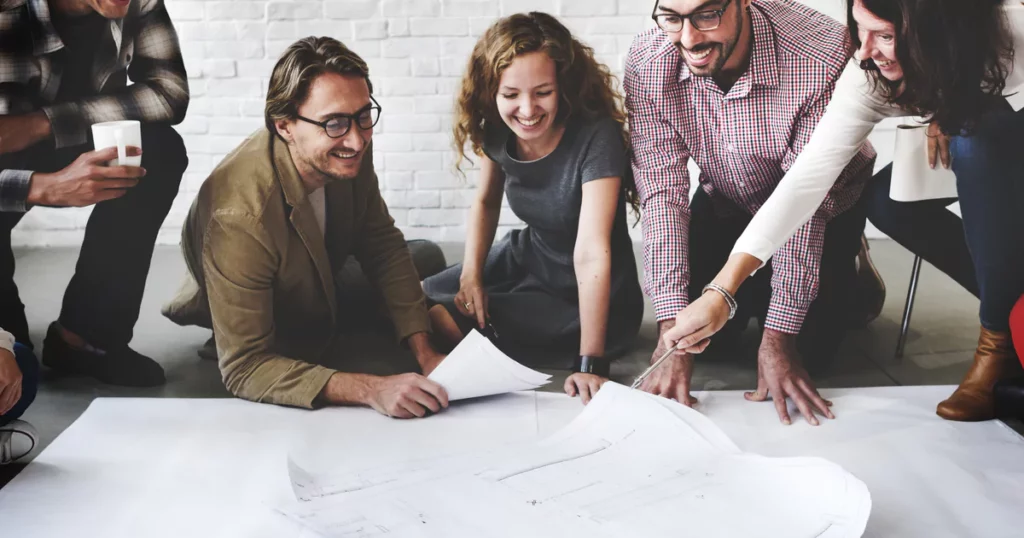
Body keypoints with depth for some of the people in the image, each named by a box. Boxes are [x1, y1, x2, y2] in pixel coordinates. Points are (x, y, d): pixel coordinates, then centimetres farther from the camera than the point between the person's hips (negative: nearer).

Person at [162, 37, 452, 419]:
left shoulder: (347, 150, -24)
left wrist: (424, 353, -19)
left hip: (324, 291, 6)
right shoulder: (240, 218, -44)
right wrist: (372, 390, -51)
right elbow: (244, 369, -40)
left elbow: (382, 244, -9)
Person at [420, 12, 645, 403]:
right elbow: (485, 202, 8)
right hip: (528, 259, 7)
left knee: (440, 320, -14)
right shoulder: (497, 131, -11)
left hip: (587, 299, -6)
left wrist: (590, 363, -40)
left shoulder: (596, 137, -30)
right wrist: (471, 274, -7)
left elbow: (591, 253, -37)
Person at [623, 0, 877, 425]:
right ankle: (756, 291, 26)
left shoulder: (823, 55, -36)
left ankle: (848, 270, 21)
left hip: (825, 209, -2)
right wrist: (671, 331, -36)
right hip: (725, 201, 3)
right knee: (705, 329, -7)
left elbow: (803, 203, -33)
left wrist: (778, 338, -34)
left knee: (812, 343, -11)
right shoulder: (646, 65, -27)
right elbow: (663, 193, -28)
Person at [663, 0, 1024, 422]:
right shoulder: (871, 74, -26)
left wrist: (952, 123, -31)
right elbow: (812, 171, -32)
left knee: (977, 139, -33)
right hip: (979, 167, 4)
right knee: (887, 197, -19)